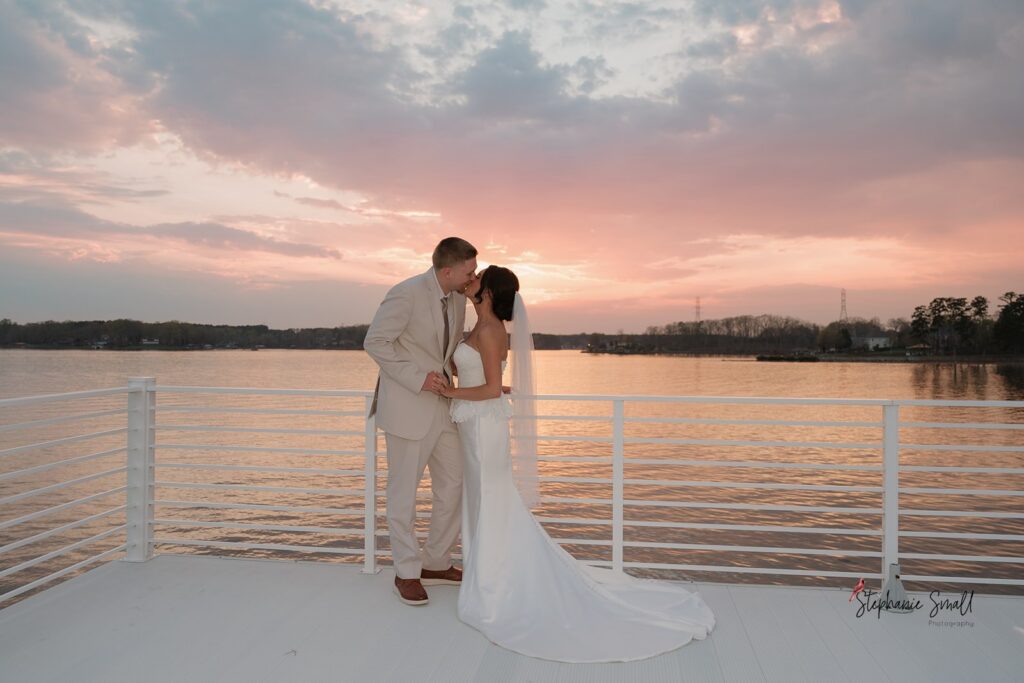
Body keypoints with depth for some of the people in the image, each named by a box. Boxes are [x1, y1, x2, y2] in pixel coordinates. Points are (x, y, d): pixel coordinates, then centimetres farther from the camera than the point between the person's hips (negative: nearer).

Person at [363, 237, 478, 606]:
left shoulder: (457, 298, 4)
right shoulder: (406, 294, -19)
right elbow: (375, 342, -16)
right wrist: (418, 378, -20)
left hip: (442, 405, 8)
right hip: (407, 407, -7)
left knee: (453, 485, 12)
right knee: (404, 492, 5)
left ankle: (436, 564, 28)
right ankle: (407, 573, 21)